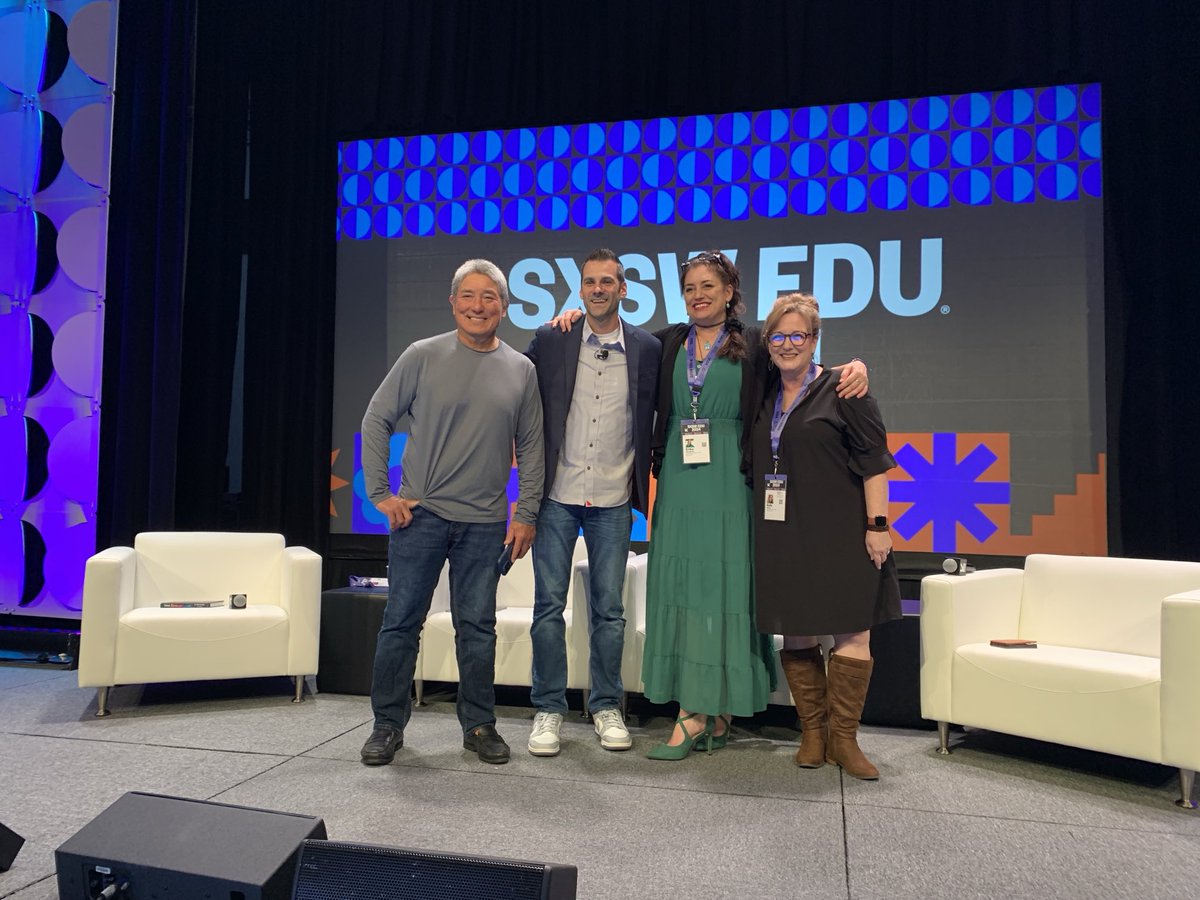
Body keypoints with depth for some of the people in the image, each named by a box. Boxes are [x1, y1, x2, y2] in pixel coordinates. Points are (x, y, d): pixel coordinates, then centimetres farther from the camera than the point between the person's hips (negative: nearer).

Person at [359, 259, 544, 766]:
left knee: (478, 628, 8)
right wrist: (379, 492, -2)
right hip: (419, 514, -1)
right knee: (401, 621, 4)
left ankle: (479, 725, 22)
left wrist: (527, 515, 5)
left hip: (484, 522, 2)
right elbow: (376, 420, 3)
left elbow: (530, 448, 9)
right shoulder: (423, 356, 0)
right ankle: (388, 725, 19)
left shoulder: (520, 370, 5)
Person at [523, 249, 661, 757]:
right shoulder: (550, 340, 0)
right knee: (549, 605, 4)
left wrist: (644, 487, 2)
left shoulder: (646, 348, 1)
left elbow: (657, 418, 7)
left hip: (613, 500, 0)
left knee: (609, 610, 8)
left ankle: (607, 707, 23)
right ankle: (548, 709, 18)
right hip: (557, 494, 0)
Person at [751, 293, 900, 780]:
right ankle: (812, 732, 20)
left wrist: (878, 525, -12)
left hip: (840, 534, -4)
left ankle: (843, 738, 12)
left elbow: (874, 462, -6)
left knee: (852, 632, -1)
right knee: (795, 635, 7)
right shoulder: (763, 394, 12)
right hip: (782, 535, 5)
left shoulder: (843, 390, -3)